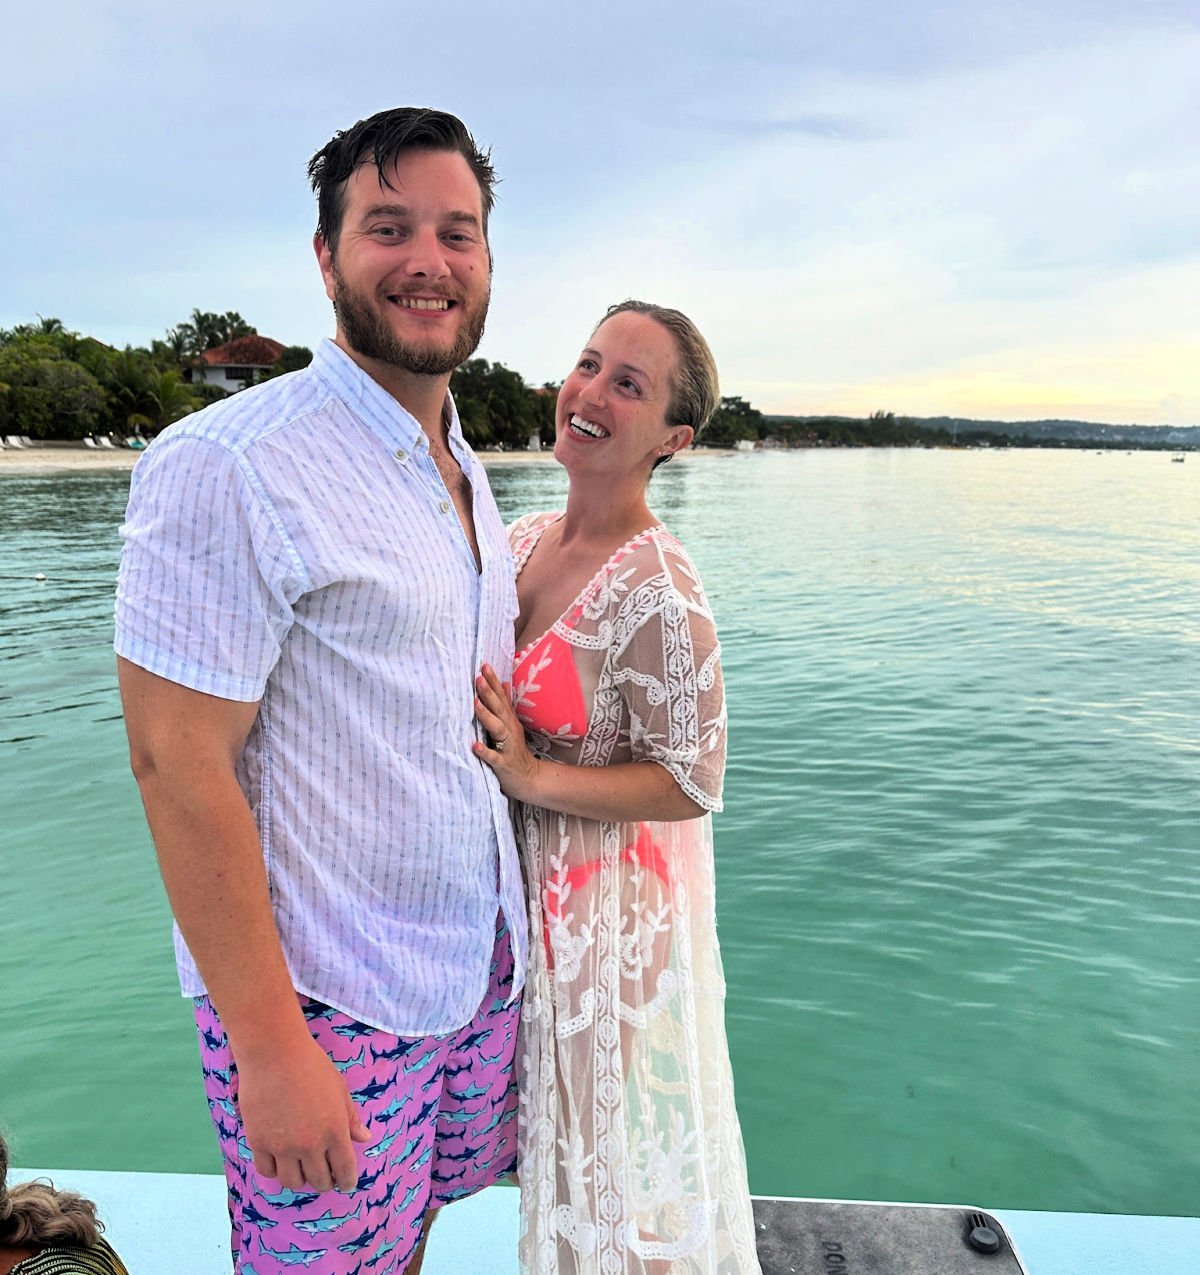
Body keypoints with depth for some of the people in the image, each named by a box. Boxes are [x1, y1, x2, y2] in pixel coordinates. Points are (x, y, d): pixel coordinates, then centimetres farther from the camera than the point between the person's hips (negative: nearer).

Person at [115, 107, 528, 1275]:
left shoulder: (462, 470, 8)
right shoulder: (227, 466, -18)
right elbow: (178, 764, -20)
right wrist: (272, 1046, -17)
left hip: (479, 957, 7)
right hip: (327, 998, -6)